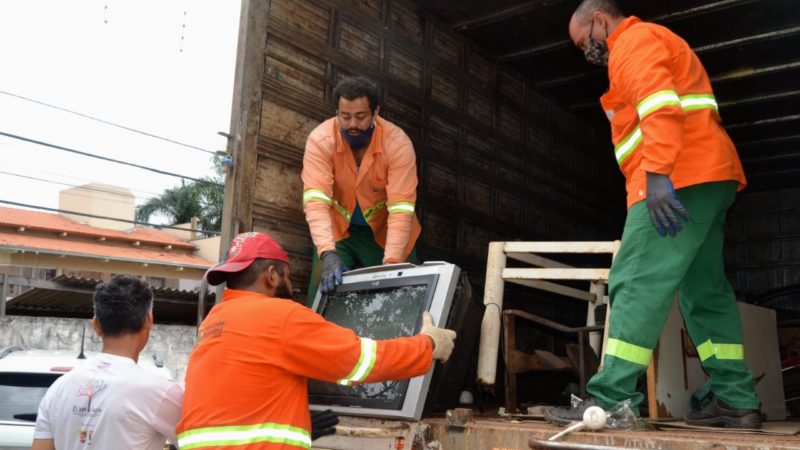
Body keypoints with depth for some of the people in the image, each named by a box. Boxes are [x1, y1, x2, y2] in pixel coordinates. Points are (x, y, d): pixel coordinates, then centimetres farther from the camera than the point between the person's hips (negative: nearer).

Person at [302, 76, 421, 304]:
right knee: (325, 295, -8)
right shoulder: (320, 140, -24)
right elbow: (315, 201, -33)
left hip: (385, 233, 0)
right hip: (338, 230, 1)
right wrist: (328, 254, -47)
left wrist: (391, 263, -43)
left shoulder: (398, 143, -26)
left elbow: (401, 209, -31)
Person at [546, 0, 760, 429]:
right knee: (705, 289, 10)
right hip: (708, 177, 11)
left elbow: (661, 107, -18)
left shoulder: (634, 39, 0)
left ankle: (611, 399, -16)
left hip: (678, 178, -11)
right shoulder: (647, 42, 32)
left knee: (638, 282, -15)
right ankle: (734, 398, 12)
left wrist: (656, 175, -27)